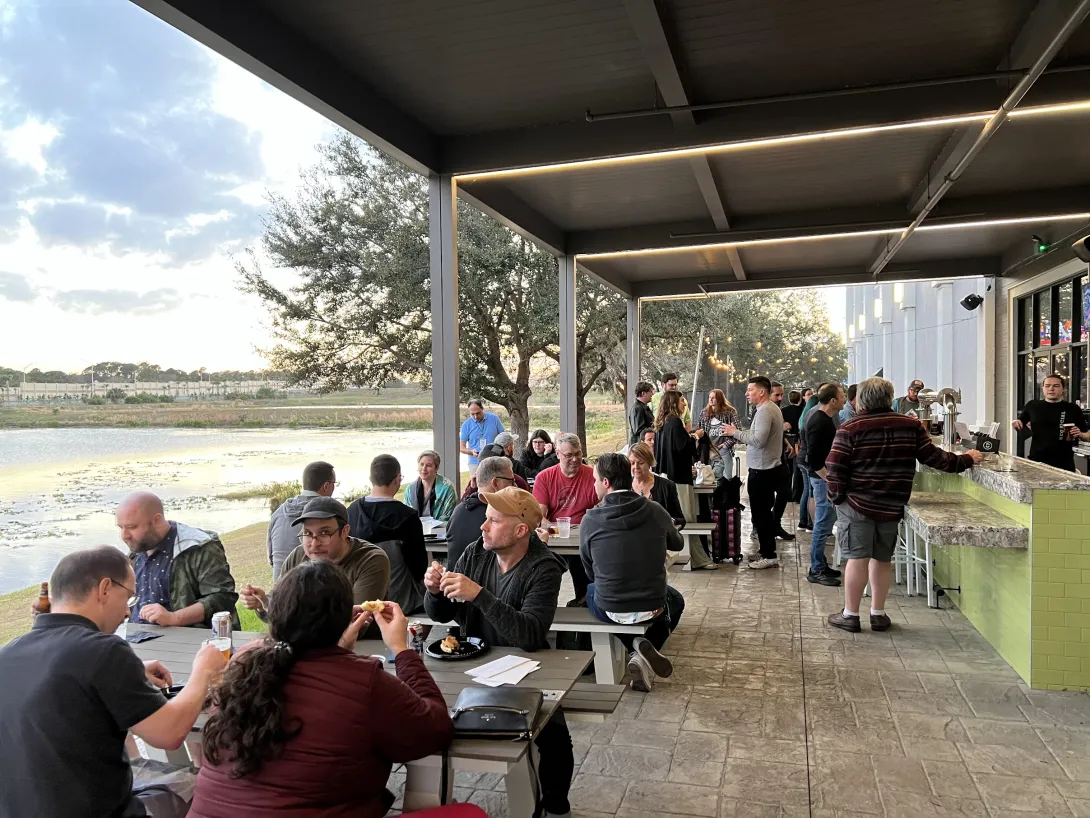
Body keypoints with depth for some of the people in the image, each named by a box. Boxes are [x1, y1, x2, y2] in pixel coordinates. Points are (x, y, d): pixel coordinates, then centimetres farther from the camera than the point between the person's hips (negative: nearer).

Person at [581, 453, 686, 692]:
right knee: (676, 601, 37)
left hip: (609, 610, -1)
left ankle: (636, 645, 14)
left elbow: (590, 572, 1)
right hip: (653, 607, 1)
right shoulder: (656, 511, -9)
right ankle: (644, 655, 10)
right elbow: (677, 544, 13)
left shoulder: (590, 519, -13)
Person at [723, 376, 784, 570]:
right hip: (769, 468, 10)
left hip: (762, 471, -10)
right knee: (764, 512, 16)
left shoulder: (764, 411, -18)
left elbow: (758, 440, -25)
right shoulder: (772, 408, 14)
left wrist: (736, 432, -16)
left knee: (760, 513, -3)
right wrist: (740, 435, 10)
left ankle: (768, 556, 4)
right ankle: (768, 552, 24)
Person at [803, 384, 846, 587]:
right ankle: (816, 571, 3)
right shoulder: (821, 422, -21)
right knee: (823, 525, -5)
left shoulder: (818, 416, 10)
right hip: (823, 477, -11)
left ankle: (820, 565, 25)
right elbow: (813, 458, -25)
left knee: (823, 524, 16)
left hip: (822, 476, 11)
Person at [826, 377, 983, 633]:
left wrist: (836, 497, 2)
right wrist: (966, 460, 20)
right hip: (892, 506, 4)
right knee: (881, 559, 15)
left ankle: (850, 615, 7)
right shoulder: (911, 426, 1)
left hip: (856, 505, -3)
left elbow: (834, 469, -12)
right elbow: (934, 458, 5)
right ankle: (878, 614, 22)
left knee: (857, 559, 1)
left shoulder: (850, 428, -9)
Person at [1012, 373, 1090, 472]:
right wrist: (1015, 423, -7)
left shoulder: (1072, 409, 1)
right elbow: (1019, 427, 14)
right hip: (1036, 461, 1)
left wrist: (1080, 434, -13)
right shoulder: (1032, 406, 2)